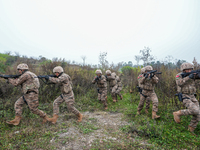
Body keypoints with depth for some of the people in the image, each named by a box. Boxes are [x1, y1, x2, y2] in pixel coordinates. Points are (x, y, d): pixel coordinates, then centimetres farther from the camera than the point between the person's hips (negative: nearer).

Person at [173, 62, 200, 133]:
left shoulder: (192, 75, 7)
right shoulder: (179, 75, -9)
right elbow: (179, 83, -28)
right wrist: (188, 77, -33)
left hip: (192, 97, 6)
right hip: (184, 97, -6)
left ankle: (191, 128, 19)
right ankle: (178, 113, -4)